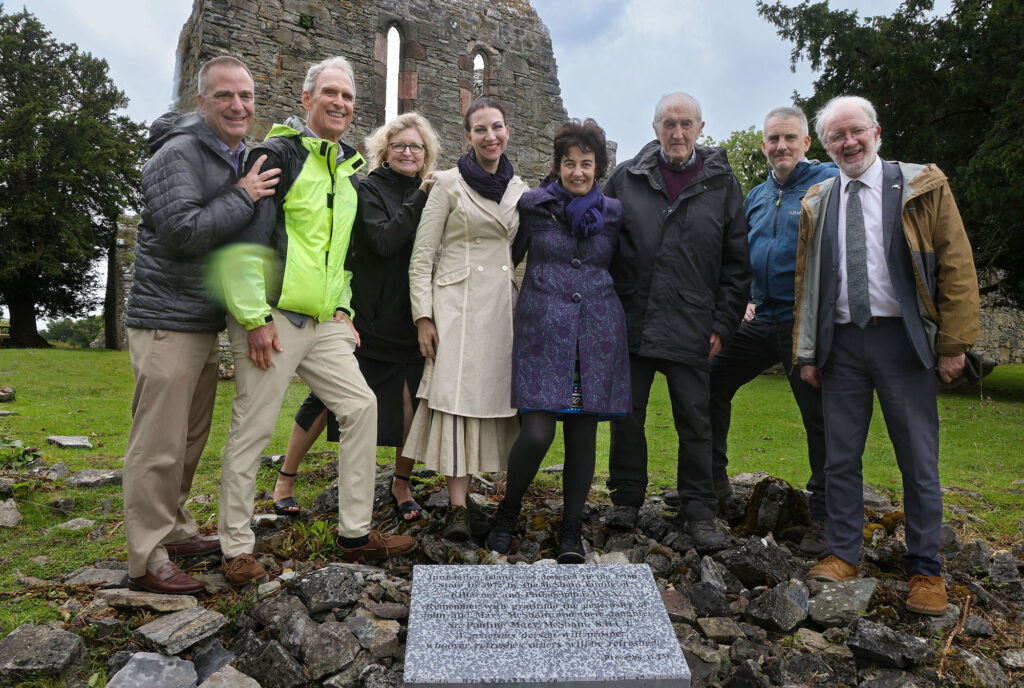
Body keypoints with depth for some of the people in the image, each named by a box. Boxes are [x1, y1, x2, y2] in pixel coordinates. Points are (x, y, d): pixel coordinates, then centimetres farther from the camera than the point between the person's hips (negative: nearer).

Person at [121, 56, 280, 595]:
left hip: (207, 323, 9)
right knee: (158, 444, -5)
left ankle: (175, 530, 30)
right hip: (167, 322, -9)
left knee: (190, 439, 16)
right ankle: (146, 559, 5)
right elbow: (183, 231, -23)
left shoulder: (241, 158, 16)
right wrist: (243, 198, -17)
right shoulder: (178, 154, -12)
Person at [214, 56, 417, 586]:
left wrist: (342, 308, 16)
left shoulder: (348, 168, 19)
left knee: (361, 406, 4)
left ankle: (355, 533, 14)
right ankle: (237, 548, 14)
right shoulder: (277, 155, -6)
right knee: (253, 426, -2)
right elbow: (243, 240, -13)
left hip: (324, 322, 8)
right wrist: (255, 317, -17)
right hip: (272, 317, -7)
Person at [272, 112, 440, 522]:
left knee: (410, 401, 0)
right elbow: (383, 242, -19)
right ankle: (285, 478, 21)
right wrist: (419, 199, -15)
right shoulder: (369, 189, -3)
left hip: (411, 319, 4)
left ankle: (401, 483, 21)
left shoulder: (430, 195, 12)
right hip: (367, 317, -4)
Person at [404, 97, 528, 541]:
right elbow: (422, 255, -2)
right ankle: (457, 508, -6)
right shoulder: (450, 183, 1)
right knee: (457, 395, -9)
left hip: (503, 305, 5)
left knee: (492, 395, 3)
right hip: (459, 302, -5)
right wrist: (423, 315, -10)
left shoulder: (519, 188, 14)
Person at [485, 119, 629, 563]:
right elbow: (509, 256, 16)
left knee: (583, 436, 4)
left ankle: (571, 531, 20)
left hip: (597, 334, 3)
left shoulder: (612, 213, 11)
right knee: (536, 434, -12)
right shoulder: (533, 205, 5)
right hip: (543, 331, -2)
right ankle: (508, 511, 15)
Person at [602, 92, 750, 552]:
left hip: (691, 327, -1)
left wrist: (723, 323, 0)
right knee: (626, 415, 10)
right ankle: (626, 499, 26)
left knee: (695, 422, 5)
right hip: (631, 322, 1)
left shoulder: (722, 183, 6)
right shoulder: (626, 178, 7)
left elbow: (736, 261, 6)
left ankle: (699, 512, 18)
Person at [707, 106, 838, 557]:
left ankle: (824, 516, 15)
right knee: (711, 384, 6)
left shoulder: (830, 182, -3)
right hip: (761, 321, 6)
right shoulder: (755, 196, 15)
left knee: (820, 418, 1)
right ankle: (714, 479, 22)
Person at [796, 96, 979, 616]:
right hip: (841, 343, 3)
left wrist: (953, 344, -7)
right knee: (840, 457, 7)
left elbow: (957, 267, 0)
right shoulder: (816, 204, 11)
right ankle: (843, 555, 20)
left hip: (902, 338, -2)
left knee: (918, 460, 5)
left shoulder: (922, 187, 3)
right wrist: (807, 352, 6)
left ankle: (925, 569, 19)